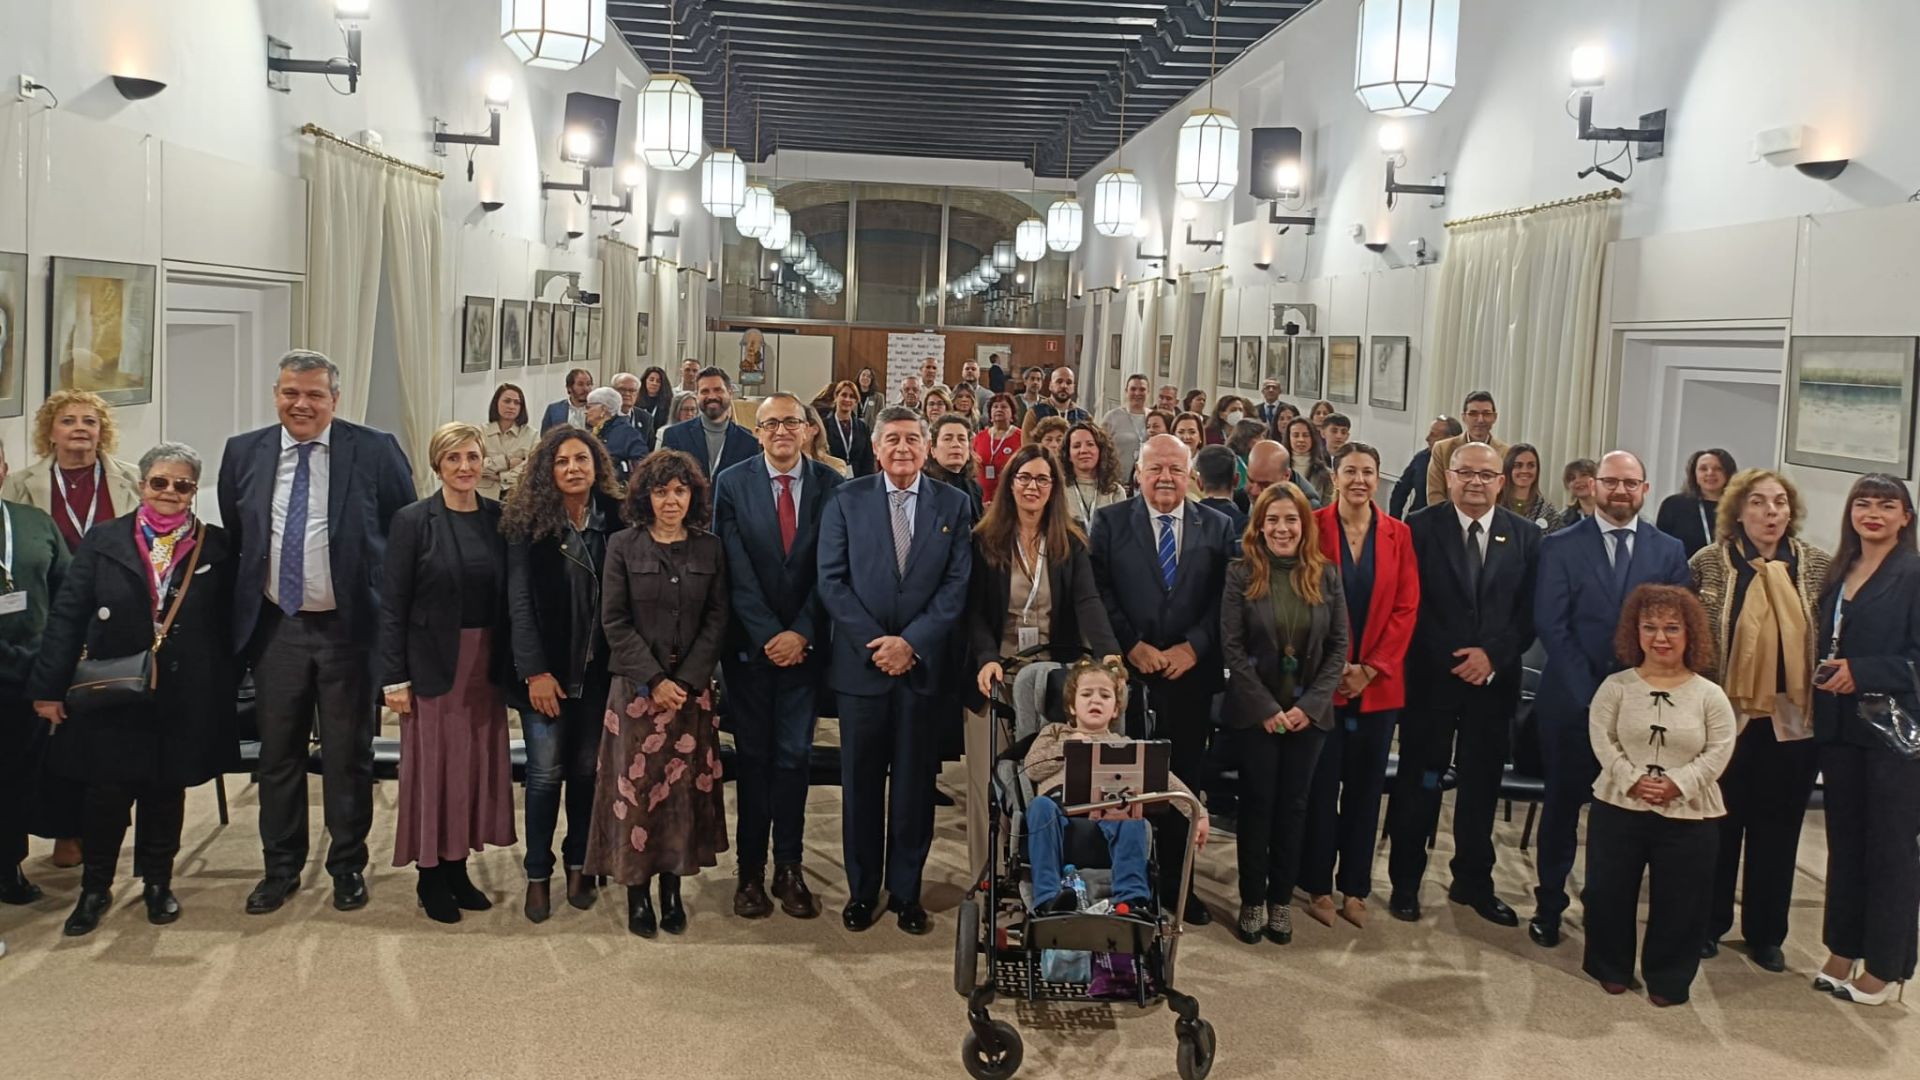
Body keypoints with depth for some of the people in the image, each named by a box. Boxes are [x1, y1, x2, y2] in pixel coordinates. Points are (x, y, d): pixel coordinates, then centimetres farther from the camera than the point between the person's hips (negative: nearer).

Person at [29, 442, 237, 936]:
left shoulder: (216, 546, 0)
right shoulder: (103, 541, 0)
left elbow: (228, 627, 2)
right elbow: (66, 616, -2)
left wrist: (227, 693, 0)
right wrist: (49, 688, -7)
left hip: (185, 703, 0)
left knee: (166, 793, 11)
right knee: (106, 794, 4)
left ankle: (157, 883, 28)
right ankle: (95, 888, 22)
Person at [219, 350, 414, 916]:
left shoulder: (375, 451, -7)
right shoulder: (244, 453, 3)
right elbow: (231, 538, 13)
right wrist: (238, 608, 10)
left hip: (349, 627, -3)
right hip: (274, 628, 3)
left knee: (348, 755, 9)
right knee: (278, 754, 12)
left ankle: (348, 865, 24)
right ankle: (281, 867, 27)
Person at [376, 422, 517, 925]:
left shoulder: (498, 517, 3)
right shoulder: (413, 521, -7)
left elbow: (508, 595, 5)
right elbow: (392, 603, -7)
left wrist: (510, 661, 1)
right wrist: (394, 677, -10)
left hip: (486, 665, 4)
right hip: (433, 664, -4)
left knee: (478, 765, 9)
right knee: (433, 767, 2)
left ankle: (458, 869, 22)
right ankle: (431, 877, 15)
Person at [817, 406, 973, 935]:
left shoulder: (953, 504, 4)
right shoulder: (847, 500, 3)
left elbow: (958, 584, -1)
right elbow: (831, 580, -2)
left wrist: (912, 642, -12)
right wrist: (873, 644, -10)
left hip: (923, 664, 0)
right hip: (860, 664, 0)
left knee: (915, 782, 7)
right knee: (861, 782, 8)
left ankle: (906, 890, 19)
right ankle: (861, 890, 20)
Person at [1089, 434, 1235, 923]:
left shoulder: (1216, 526, 7)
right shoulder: (1109, 521, 3)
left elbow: (1224, 598, 2)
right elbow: (1099, 593, -3)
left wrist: (1192, 647, -10)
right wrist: (1132, 646, -12)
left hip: (1191, 672, 2)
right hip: (1126, 670, -1)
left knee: (1185, 781, 8)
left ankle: (1176, 882, 19)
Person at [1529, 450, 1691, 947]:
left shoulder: (1669, 551, 6)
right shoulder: (1561, 546, 0)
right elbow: (1550, 625, -6)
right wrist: (1591, 692, -12)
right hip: (1572, 700, -1)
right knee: (1562, 805, 7)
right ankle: (1549, 906, 19)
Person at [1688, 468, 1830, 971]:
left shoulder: (1819, 565, 1)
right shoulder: (1708, 562, -5)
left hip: (1792, 722, 2)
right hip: (1724, 718, -2)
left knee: (1777, 833, 12)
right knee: (1717, 827, 10)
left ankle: (1766, 933, 26)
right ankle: (1707, 925, 24)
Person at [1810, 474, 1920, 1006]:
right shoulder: (1839, 575, 11)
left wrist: (1861, 672, -18)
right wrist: (1825, 674, 0)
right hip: (1839, 727, 6)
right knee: (1844, 840, 13)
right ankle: (1842, 951, 23)